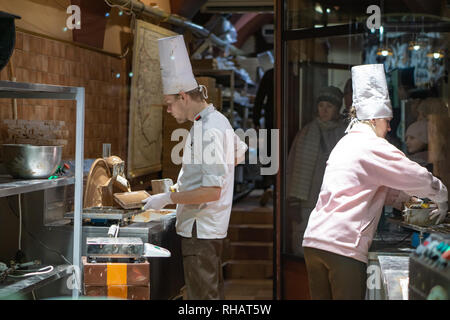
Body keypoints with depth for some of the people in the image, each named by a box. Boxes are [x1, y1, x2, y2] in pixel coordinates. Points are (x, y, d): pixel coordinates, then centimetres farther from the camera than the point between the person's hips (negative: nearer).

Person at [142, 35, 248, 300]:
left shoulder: (210, 131, -20)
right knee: (212, 292, 16)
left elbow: (212, 191, -25)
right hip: (211, 228, 10)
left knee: (202, 296, -5)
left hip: (201, 231, -10)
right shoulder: (217, 120, 10)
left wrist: (168, 198, -18)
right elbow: (240, 152, 29)